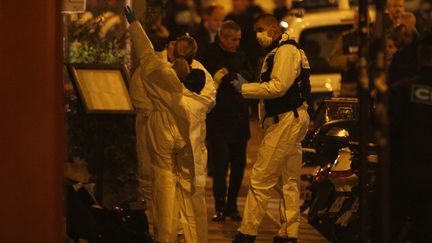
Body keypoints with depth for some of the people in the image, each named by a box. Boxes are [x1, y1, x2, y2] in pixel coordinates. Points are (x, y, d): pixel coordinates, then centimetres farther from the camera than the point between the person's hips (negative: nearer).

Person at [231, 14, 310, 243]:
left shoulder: (286, 50, -12)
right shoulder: (278, 51, 21)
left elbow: (278, 87, -20)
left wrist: (245, 89, -13)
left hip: (286, 120, -11)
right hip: (291, 119, 11)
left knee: (261, 179, -8)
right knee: (288, 181, 12)